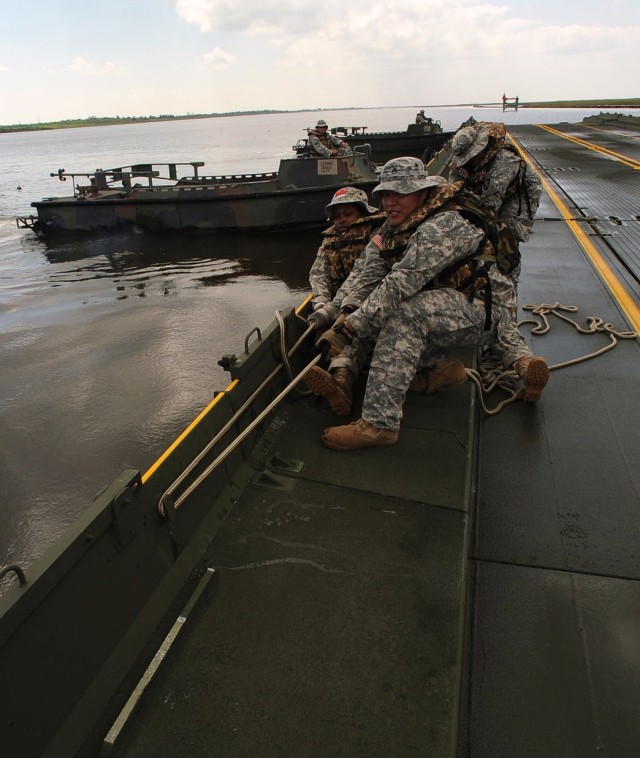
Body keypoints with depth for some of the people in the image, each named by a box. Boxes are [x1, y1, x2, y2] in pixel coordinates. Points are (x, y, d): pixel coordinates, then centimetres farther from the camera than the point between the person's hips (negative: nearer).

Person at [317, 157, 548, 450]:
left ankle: (379, 423, -37)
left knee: (405, 312, -33)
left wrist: (351, 328, -41)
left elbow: (401, 283, -36)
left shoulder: (442, 227, -24)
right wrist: (347, 313, -26)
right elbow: (368, 279, -7)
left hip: (487, 310, -9)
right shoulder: (391, 231, 4)